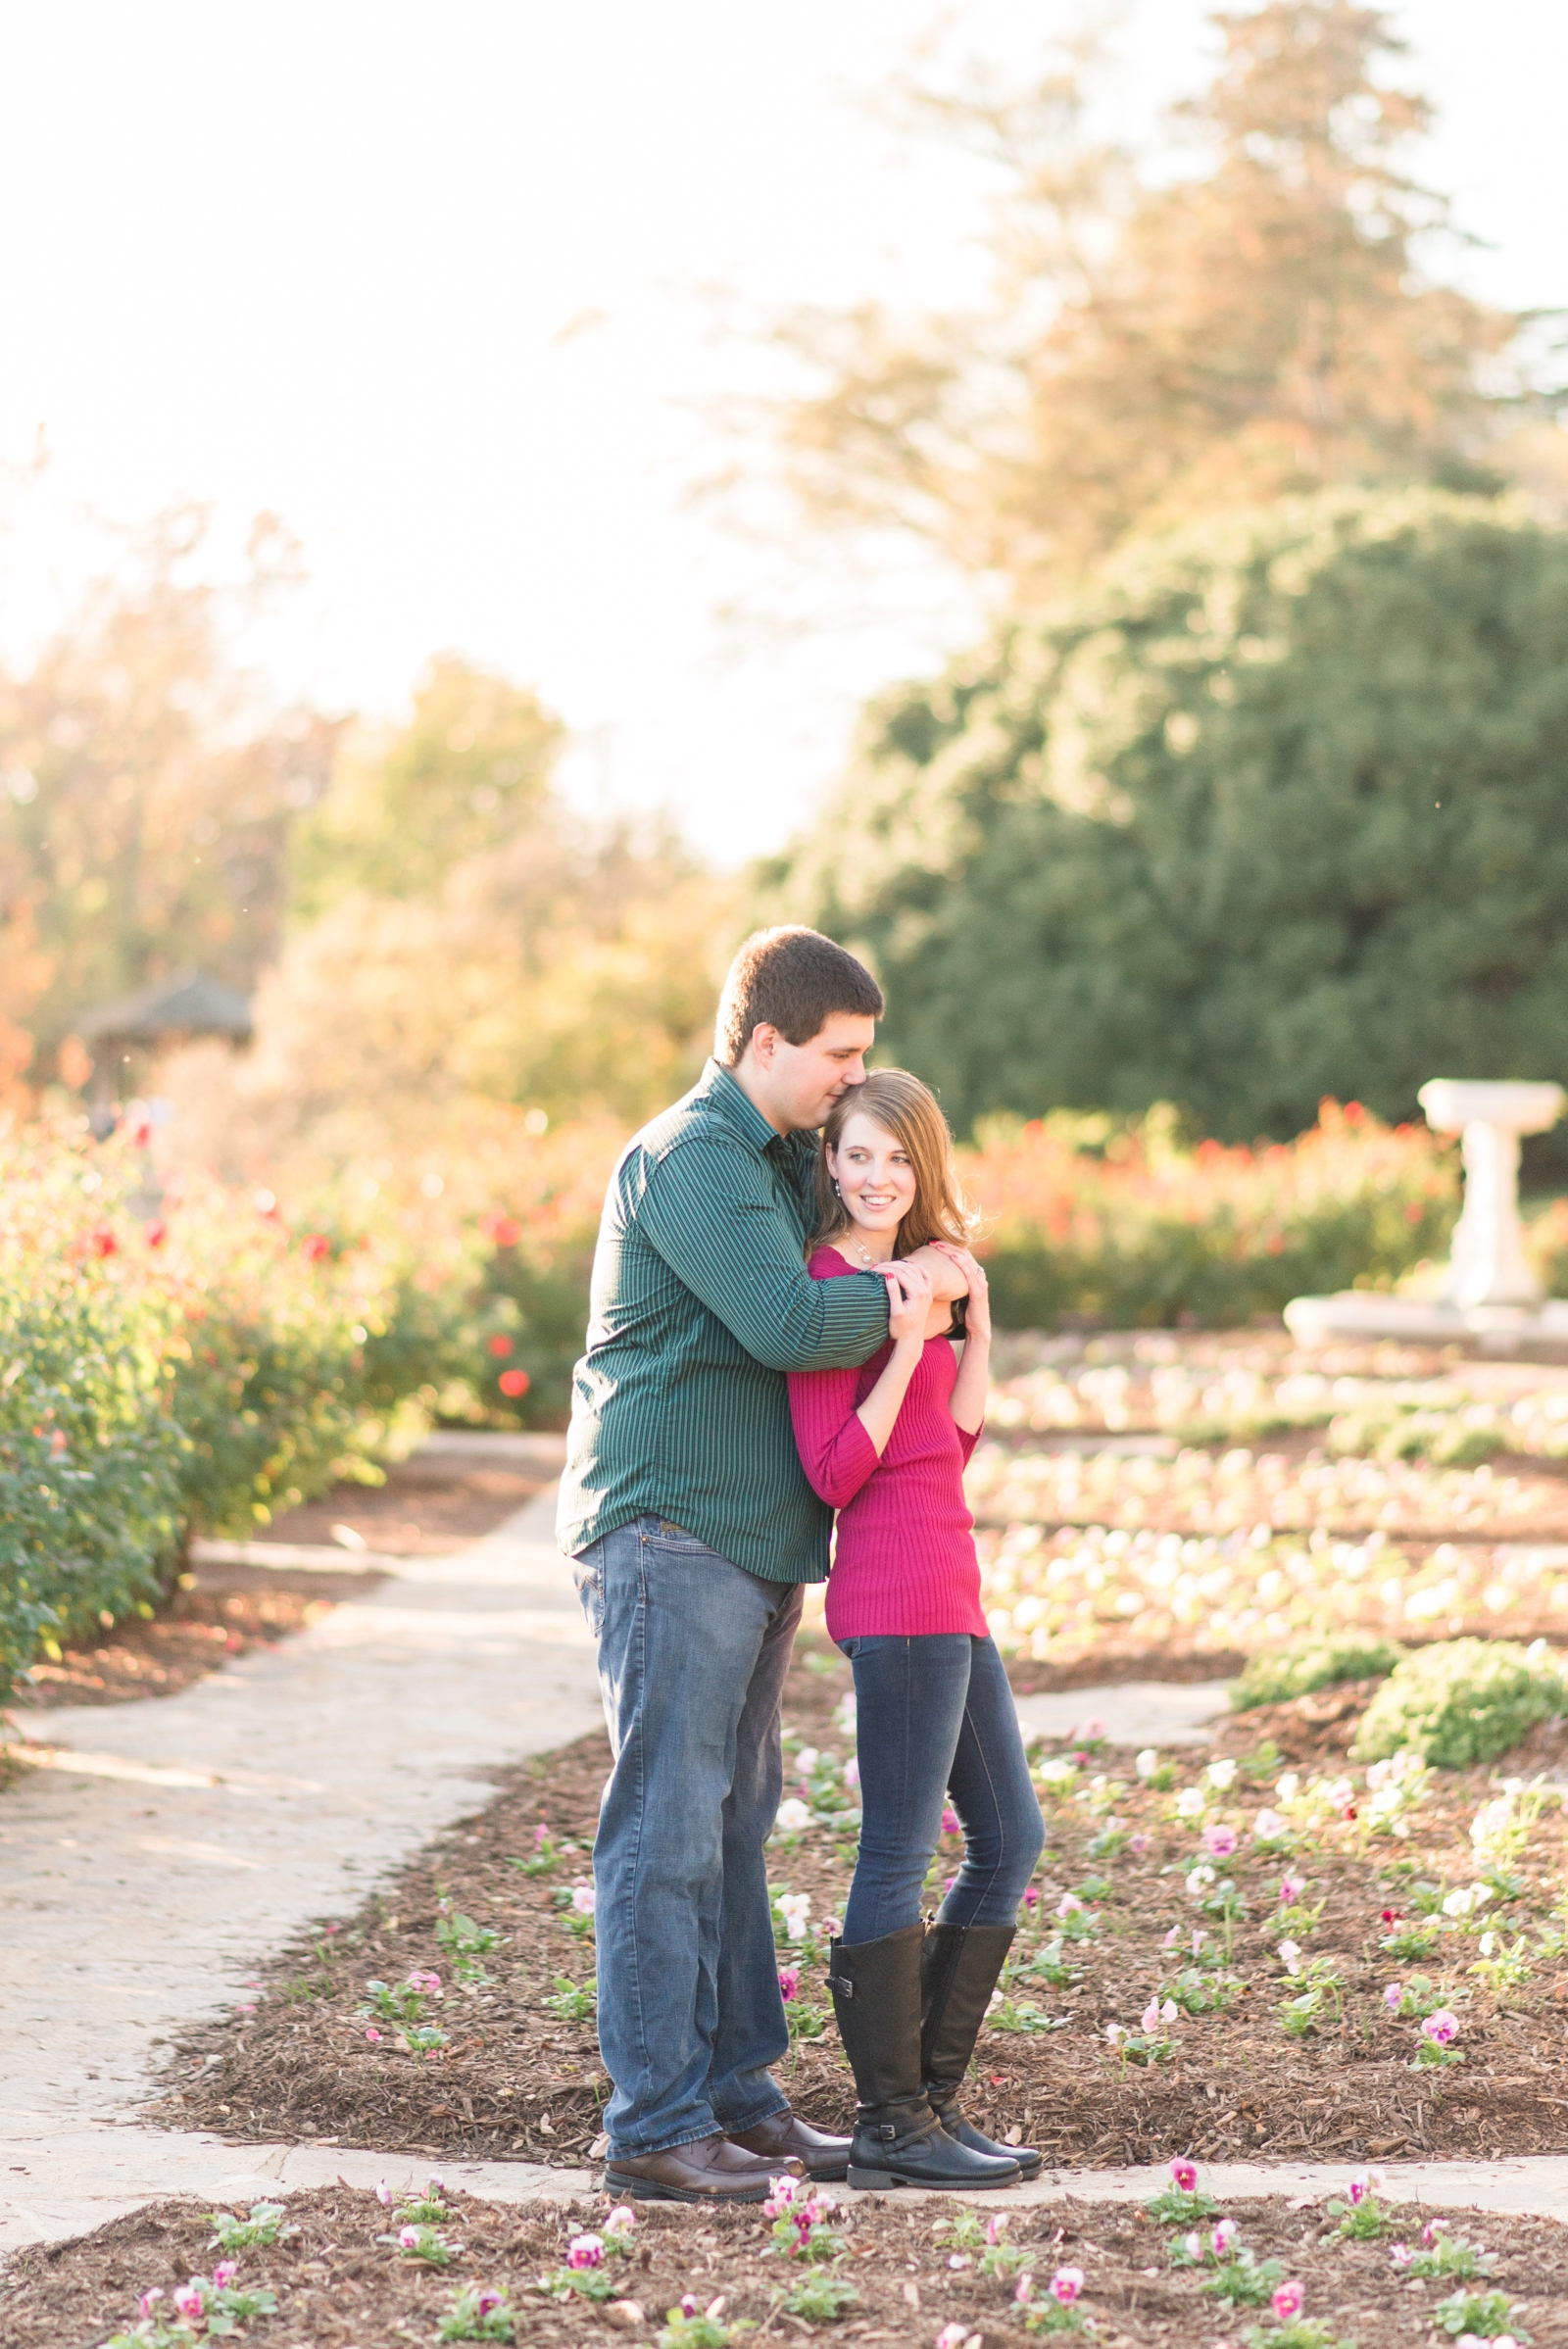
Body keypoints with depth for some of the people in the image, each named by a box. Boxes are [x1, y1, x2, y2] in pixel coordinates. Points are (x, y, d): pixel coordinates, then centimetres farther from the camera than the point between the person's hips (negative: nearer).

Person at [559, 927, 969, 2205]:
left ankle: (738, 2094, 20)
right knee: (667, 1831, -8)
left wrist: (906, 1277, -2)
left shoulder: (784, 1158, 19)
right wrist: (901, 1288, -8)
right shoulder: (687, 1157, -13)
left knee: (734, 1823, 13)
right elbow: (787, 1324, -24)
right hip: (671, 1531, -10)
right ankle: (654, 2127, -7)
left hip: (753, 1542, 10)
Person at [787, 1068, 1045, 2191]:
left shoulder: (907, 1273, 16)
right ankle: (891, 2127, 3)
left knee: (1010, 1837, 14)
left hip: (949, 1592, 10)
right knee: (900, 1851, -4)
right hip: (897, 1590, -10)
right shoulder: (826, 1283, -11)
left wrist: (975, 1319, 6)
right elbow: (836, 1471, -15)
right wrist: (907, 1343, -22)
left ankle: (932, 2095, 19)